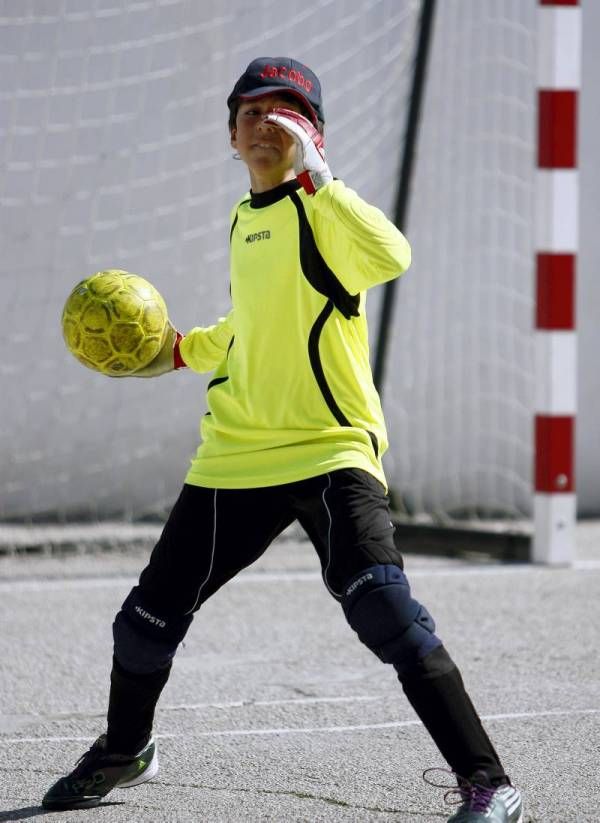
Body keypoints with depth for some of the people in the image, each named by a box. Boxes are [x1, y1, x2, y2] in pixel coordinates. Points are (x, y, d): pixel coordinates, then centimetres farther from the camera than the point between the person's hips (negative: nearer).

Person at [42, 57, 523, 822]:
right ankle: (123, 752, 42)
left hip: (331, 450, -7)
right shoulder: (244, 220, 14)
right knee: (149, 618, 13)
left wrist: (313, 173, -27)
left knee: (383, 607, -25)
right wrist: (183, 349, 21)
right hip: (235, 457, 7)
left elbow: (389, 256, -31)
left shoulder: (320, 208, -8)